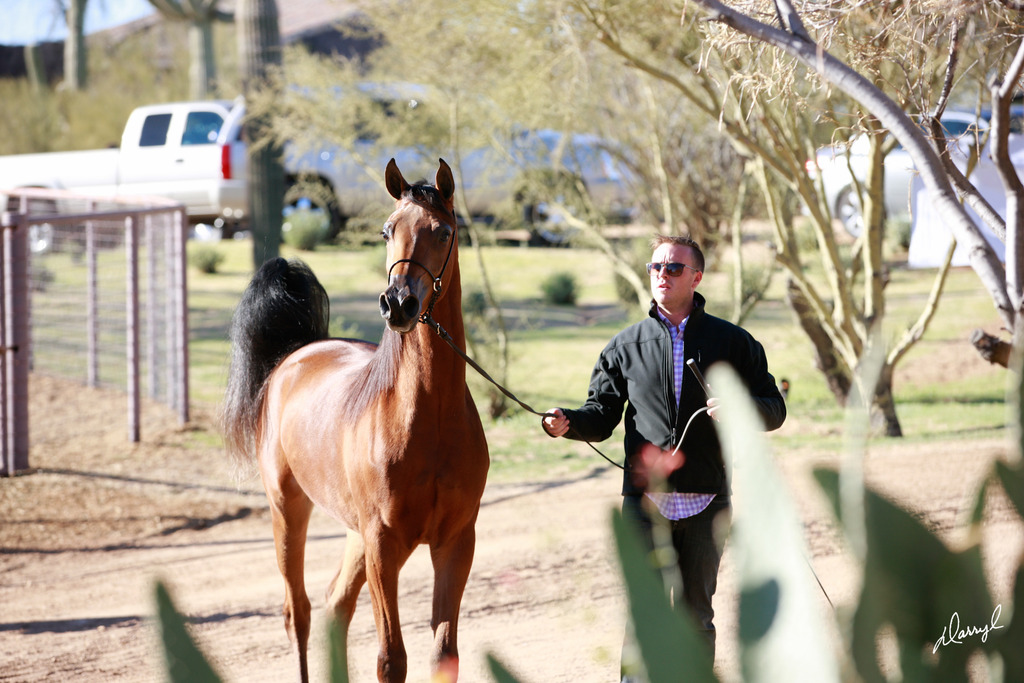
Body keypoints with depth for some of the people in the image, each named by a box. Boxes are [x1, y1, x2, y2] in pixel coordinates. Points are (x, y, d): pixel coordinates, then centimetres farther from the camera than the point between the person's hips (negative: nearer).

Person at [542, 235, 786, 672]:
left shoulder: (732, 342, 6)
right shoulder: (625, 346, 9)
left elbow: (775, 410, 6)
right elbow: (603, 415, 8)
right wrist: (568, 422, -13)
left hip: (706, 504, 0)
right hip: (645, 501, 0)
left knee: (696, 617, 9)